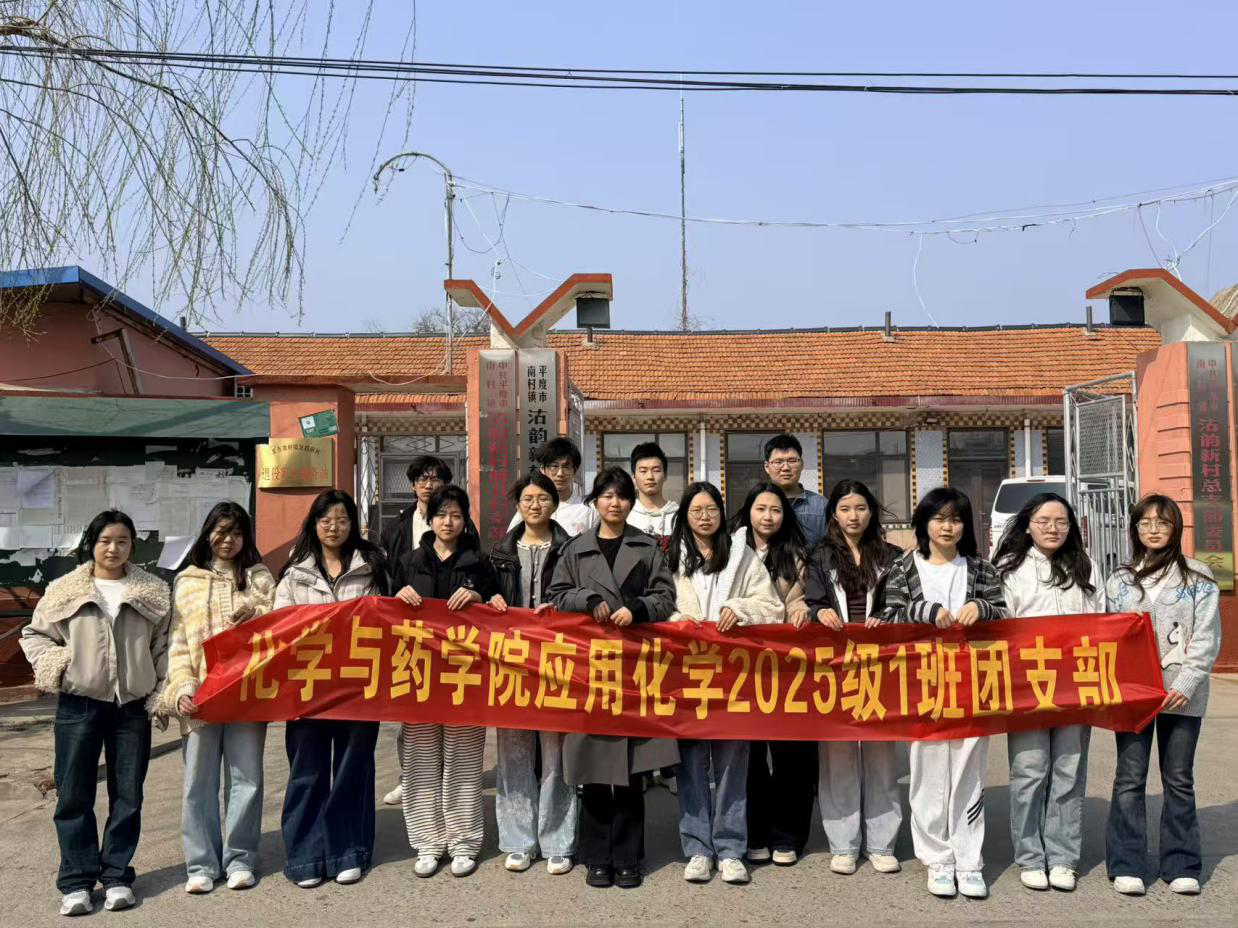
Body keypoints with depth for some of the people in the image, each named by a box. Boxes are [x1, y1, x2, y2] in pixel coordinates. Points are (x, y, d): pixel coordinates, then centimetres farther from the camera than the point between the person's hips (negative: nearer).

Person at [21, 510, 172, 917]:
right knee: (74, 796, 3)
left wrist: (163, 695, -4)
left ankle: (116, 875, 18)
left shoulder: (154, 592, 2)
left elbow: (164, 646, 4)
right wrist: (54, 664, -8)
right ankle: (77, 880, 13)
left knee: (127, 796, 6)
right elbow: (33, 634, 10)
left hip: (132, 707, 1)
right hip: (78, 706, 0)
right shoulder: (64, 590, 1)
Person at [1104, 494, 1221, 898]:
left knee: (1179, 780, 6)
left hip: (1182, 694, -1)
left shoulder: (1198, 577, 4)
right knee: (1130, 778, 1)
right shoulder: (1119, 580, 11)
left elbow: (1207, 638, -2)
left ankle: (1181, 865, 15)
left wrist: (1186, 685, -12)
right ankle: (1126, 865, 6)